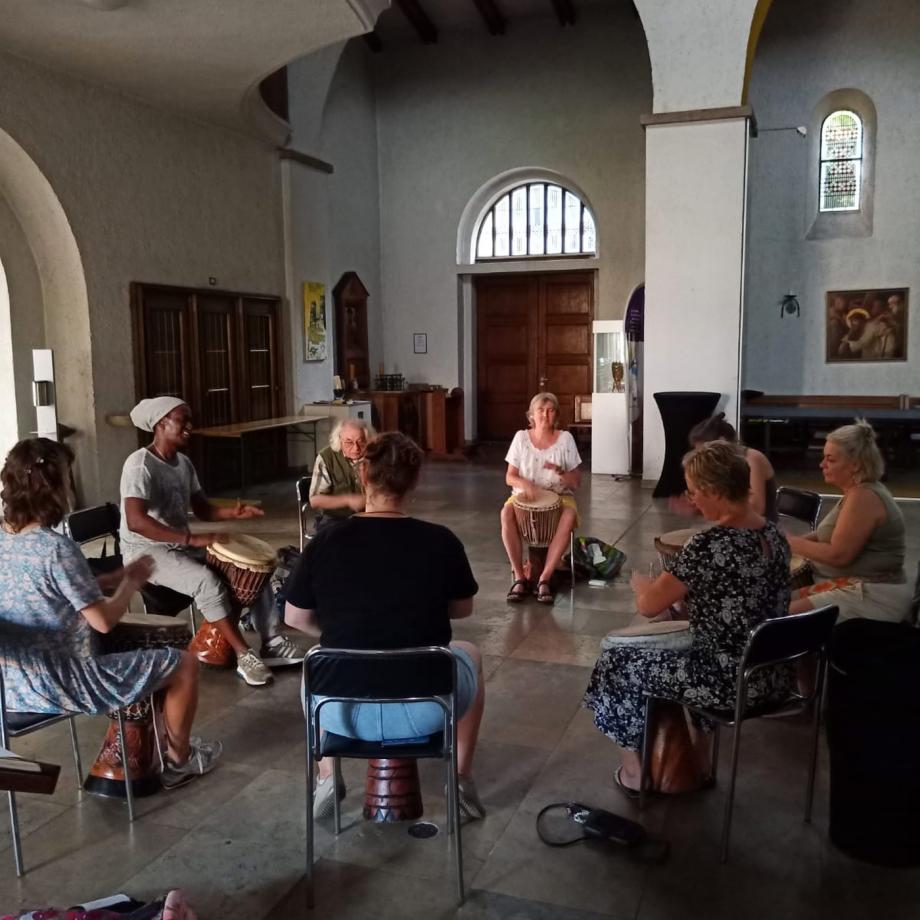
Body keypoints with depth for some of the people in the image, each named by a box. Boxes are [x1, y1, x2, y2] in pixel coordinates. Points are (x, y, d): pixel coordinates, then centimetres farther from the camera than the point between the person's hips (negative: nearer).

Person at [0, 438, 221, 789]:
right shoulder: (57, 548, -26)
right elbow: (104, 621, -20)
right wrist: (132, 582, -4)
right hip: (58, 687, -8)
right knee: (184, 663, 6)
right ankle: (179, 759, 24)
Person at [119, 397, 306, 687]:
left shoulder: (183, 463, 8)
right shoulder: (140, 464, -19)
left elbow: (203, 509, 12)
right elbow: (135, 521, -31)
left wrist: (234, 513, -10)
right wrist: (191, 539, -36)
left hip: (180, 545, 9)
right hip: (146, 551, -9)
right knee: (207, 581, -32)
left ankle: (273, 642, -1)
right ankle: (244, 655, -18)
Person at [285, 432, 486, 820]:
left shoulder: (324, 542, -8)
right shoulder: (441, 542, -9)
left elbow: (294, 618, 7)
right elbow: (463, 609, 9)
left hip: (343, 713, 1)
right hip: (425, 712, -1)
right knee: (469, 654, 31)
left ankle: (326, 781, 34)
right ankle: (462, 781, 32)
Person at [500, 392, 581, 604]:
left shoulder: (565, 439, -4)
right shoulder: (521, 437, -2)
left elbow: (577, 482, -3)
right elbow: (509, 477, -1)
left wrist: (560, 472, -25)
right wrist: (524, 484, -23)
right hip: (525, 496, 1)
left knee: (569, 516, -34)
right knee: (507, 512, -32)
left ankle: (544, 579, -28)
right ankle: (519, 577, -22)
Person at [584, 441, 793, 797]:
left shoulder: (709, 545, -24)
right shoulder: (774, 534, 2)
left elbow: (648, 606, -17)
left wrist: (640, 581, 4)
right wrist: (677, 589, 13)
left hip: (733, 681, -8)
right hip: (776, 676, 8)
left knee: (617, 664, 12)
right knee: (682, 653, 34)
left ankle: (635, 774, 28)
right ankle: (698, 762, 39)